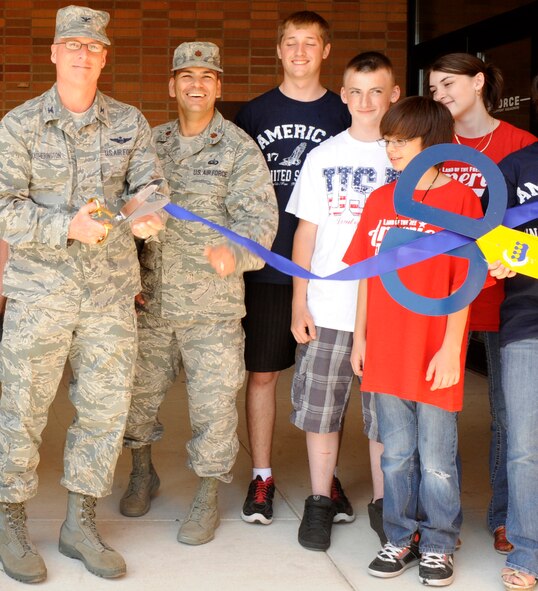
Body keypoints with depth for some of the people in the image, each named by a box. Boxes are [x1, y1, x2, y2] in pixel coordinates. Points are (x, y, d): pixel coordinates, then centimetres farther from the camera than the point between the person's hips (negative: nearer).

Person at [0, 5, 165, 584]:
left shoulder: (129, 122, 7)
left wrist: (145, 212, -23)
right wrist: (68, 227, -22)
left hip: (111, 291, 3)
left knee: (105, 407, 8)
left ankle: (79, 523, 24)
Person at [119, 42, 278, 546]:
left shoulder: (240, 150, -3)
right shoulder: (149, 143, 10)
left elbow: (259, 216, -13)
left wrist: (235, 250, -33)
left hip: (213, 306, -3)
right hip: (151, 301, 4)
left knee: (213, 404, 1)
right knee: (138, 391, 14)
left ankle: (207, 499, 18)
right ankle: (142, 474, 38)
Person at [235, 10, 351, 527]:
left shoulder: (344, 115, 6)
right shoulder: (254, 113, 7)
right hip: (266, 266, 0)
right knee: (262, 372, 4)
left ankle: (327, 476, 19)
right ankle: (261, 476, 17)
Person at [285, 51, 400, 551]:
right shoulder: (323, 157, 6)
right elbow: (306, 233, 7)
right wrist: (299, 303, 1)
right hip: (328, 308, 1)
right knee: (320, 408, 5)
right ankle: (319, 501, 19)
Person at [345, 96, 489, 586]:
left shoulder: (460, 199, -7)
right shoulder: (379, 200, 7)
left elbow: (465, 282, -9)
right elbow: (368, 276, 12)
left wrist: (451, 349, -12)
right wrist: (360, 337, 10)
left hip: (434, 356, -4)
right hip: (386, 353, 4)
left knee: (437, 461, 7)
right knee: (396, 456, 14)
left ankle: (438, 546, 23)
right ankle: (401, 539, 28)